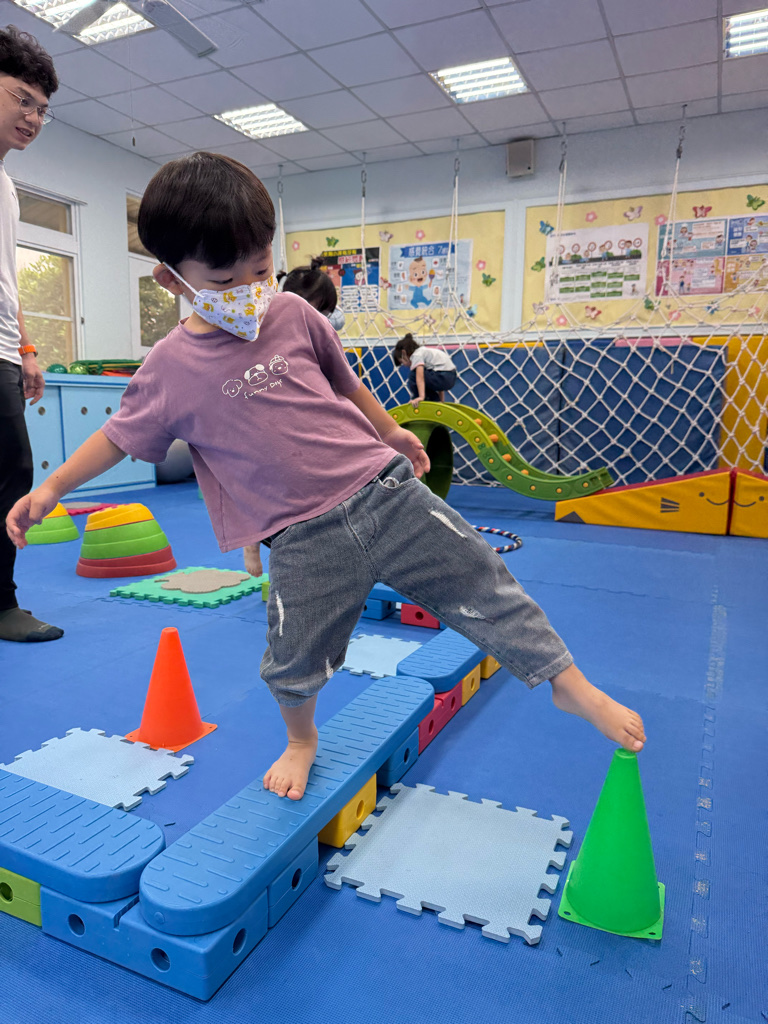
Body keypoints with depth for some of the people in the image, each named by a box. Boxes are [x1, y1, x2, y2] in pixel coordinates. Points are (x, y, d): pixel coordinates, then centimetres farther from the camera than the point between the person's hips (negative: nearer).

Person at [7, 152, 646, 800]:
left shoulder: (293, 314, 4)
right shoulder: (170, 369, -2)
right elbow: (120, 435, 13)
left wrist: (392, 433, 29)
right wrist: (50, 490, 14)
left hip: (385, 490, 2)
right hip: (305, 537, -1)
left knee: (481, 582, 0)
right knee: (294, 660, 3)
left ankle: (571, 685, 19)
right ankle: (302, 740, 38)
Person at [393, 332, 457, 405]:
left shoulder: (416, 355, -2)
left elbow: (420, 376, -21)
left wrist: (421, 397, -30)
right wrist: (441, 402, 29)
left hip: (444, 377, -10)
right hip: (451, 378, 10)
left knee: (413, 375, -4)